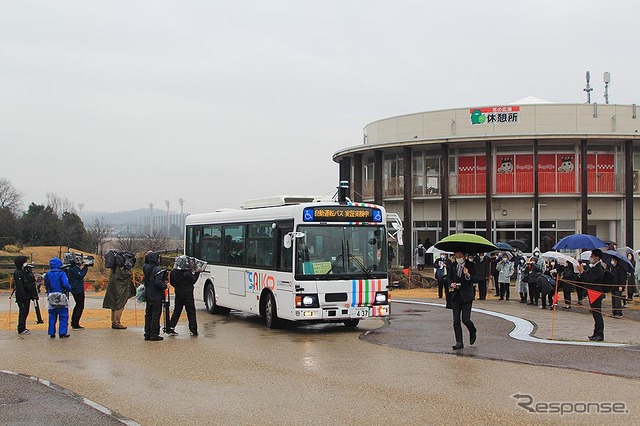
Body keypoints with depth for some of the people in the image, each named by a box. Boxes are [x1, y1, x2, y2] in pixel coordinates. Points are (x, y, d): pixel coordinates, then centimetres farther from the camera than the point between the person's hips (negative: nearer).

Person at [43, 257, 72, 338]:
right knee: (63, 316, 3)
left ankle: (52, 333, 14)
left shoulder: (47, 274, 6)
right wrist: (69, 289, 0)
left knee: (52, 316, 12)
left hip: (51, 297, 5)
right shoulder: (61, 273, -10)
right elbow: (65, 284, -18)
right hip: (61, 298, -5)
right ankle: (62, 333, 1)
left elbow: (46, 286, 12)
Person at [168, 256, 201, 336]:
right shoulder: (187, 273, -19)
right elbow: (193, 281, -6)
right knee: (191, 312, 4)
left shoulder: (173, 272, -2)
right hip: (187, 294, -5)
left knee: (176, 311, 13)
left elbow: (171, 282, 8)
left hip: (178, 294, 5)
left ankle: (171, 329, 9)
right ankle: (193, 330, 5)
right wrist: (197, 273, 5)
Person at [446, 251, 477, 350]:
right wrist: (451, 284, -5)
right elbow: (449, 277, 17)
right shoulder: (452, 266, 8)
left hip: (466, 296, -4)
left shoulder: (470, 265, -3)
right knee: (456, 320, 0)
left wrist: (468, 275, -26)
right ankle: (459, 343, 6)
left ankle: (473, 332, 25)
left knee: (465, 319, -7)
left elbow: (475, 280, -7)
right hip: (455, 295, 4)